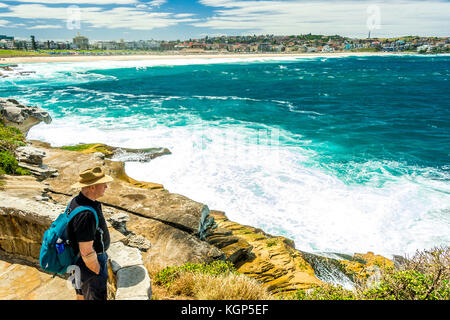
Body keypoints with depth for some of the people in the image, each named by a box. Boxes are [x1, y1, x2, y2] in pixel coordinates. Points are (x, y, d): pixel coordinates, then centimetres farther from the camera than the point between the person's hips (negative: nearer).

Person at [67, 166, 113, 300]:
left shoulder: (76, 200, -5)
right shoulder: (86, 215, -37)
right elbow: (86, 252, -31)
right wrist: (98, 272, -16)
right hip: (90, 263, -9)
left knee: (82, 292, 29)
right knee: (96, 295, 12)